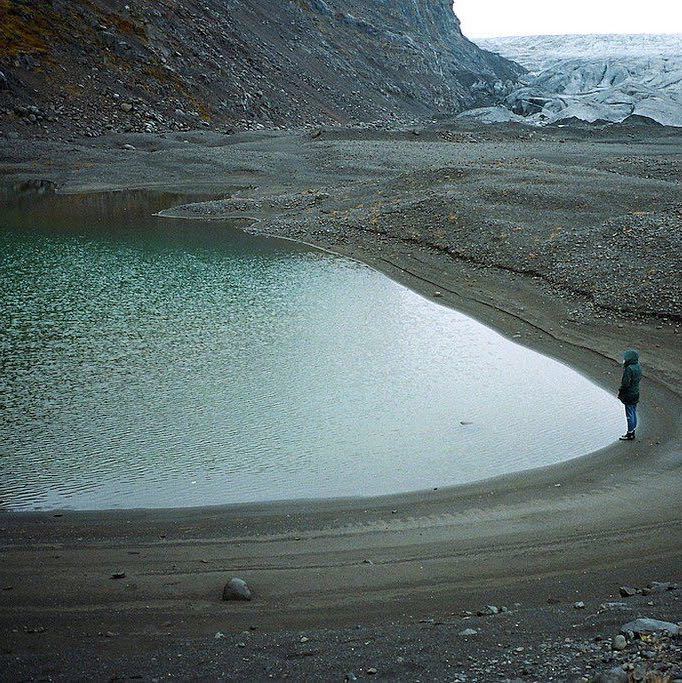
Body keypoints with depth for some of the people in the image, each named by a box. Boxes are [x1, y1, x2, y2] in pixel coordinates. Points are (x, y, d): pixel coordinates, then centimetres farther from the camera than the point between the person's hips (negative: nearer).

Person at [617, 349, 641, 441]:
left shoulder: (629, 369, -26)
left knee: (630, 415, 3)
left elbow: (625, 384, -24)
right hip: (636, 394, 9)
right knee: (633, 413, 18)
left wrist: (620, 392, -10)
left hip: (629, 396, -9)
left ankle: (630, 434, 12)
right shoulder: (638, 367, 1)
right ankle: (632, 432, 29)